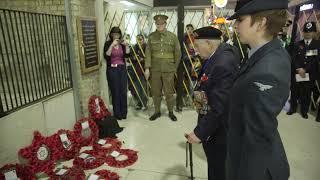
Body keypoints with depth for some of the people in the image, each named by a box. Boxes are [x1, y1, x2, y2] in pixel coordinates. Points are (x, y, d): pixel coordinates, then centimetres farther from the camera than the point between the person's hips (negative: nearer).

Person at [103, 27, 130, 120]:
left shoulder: (122, 44, 9)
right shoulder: (108, 43, -1)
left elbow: (127, 55, -2)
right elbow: (106, 56, -15)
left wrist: (127, 45, -15)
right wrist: (112, 45, -23)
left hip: (122, 69, 3)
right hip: (112, 70, -3)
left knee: (123, 91, 2)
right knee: (115, 92, -1)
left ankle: (124, 112, 16)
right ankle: (117, 113, 11)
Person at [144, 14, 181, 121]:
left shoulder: (173, 37, 1)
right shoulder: (151, 37, 4)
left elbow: (178, 53, 5)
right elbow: (148, 53, 2)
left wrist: (175, 67, 4)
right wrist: (147, 68, -5)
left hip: (168, 69, -1)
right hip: (155, 69, 2)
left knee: (169, 92, 5)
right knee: (156, 92, 9)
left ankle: (171, 112, 23)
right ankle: (157, 112, 25)